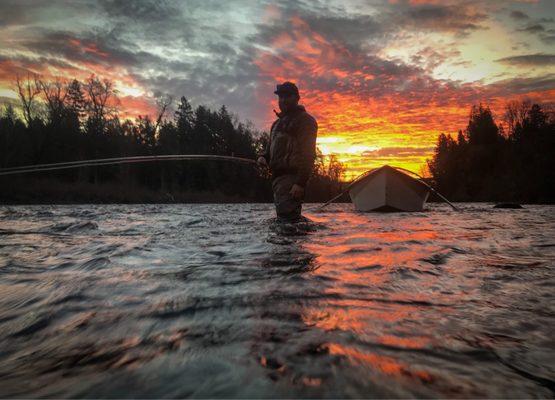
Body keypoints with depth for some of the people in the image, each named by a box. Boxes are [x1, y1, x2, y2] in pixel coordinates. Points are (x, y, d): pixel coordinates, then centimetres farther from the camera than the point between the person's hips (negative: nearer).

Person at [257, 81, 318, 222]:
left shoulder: (305, 120, -4)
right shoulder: (277, 123, 24)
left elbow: (307, 153, -14)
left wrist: (300, 182, -22)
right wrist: (264, 157, 7)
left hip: (291, 178, -9)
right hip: (278, 177, 9)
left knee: (286, 219, -18)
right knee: (283, 217, 13)